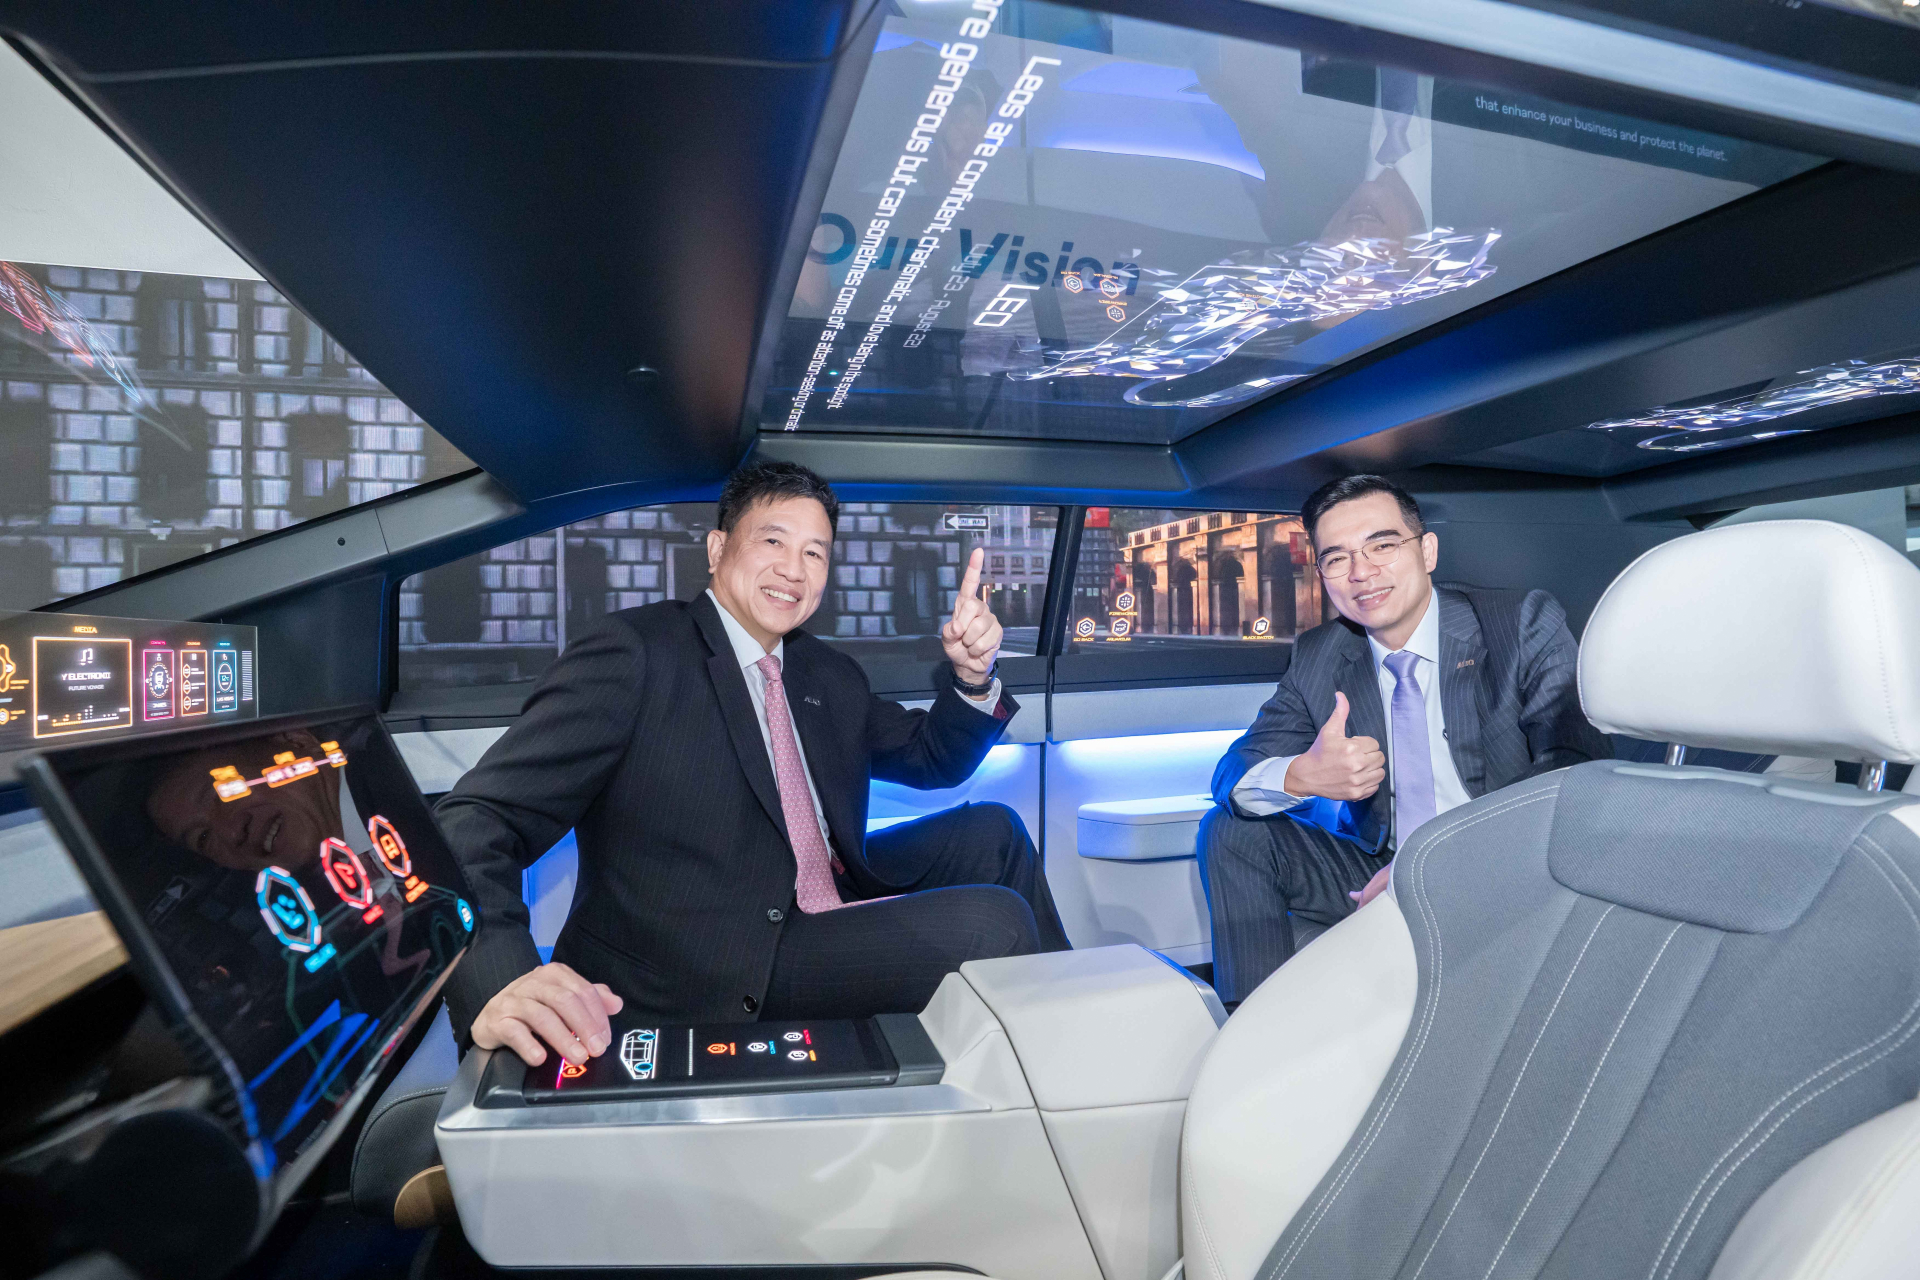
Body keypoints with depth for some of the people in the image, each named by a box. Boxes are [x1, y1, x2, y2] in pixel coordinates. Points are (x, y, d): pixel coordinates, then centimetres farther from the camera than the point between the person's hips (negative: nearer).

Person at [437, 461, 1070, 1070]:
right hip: (708, 979, -8)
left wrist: (972, 674, -1)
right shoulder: (632, 652, -10)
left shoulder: (830, 675, 13)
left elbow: (932, 759, 22)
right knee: (990, 922, -21)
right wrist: (497, 986, -37)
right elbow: (477, 820, -17)